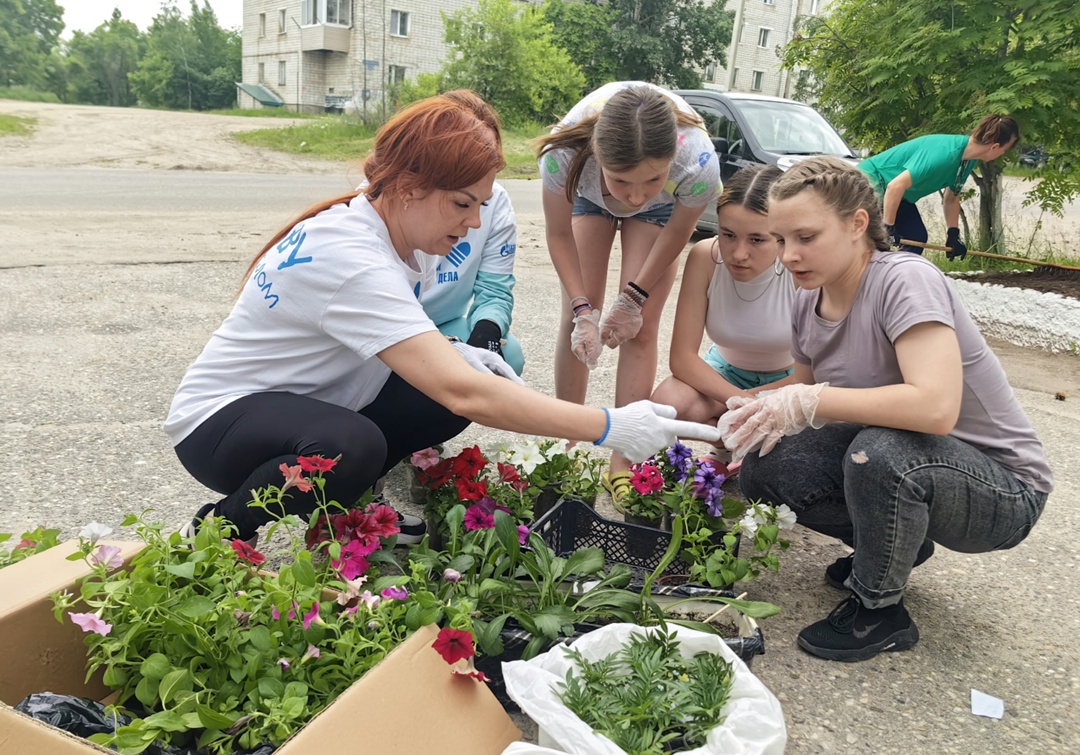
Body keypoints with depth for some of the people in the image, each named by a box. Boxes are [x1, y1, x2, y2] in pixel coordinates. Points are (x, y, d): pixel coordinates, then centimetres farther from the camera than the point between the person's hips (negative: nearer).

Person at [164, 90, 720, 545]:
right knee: (352, 448, -38)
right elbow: (463, 393, -40)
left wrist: (454, 354, -10)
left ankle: (352, 501, 8)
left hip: (317, 405, 8)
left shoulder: (407, 236, -5)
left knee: (463, 386, -10)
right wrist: (609, 428, -37)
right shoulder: (351, 258, -33)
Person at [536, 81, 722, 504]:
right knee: (576, 318, -3)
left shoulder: (698, 161, -42)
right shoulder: (565, 151, -42)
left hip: (663, 207, -1)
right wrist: (583, 308, -26)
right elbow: (559, 234, -20)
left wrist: (634, 298, -11)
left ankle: (623, 462, 0)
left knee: (640, 327, -7)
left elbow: (678, 232, -18)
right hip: (588, 196, 1)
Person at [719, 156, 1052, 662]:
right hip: (891, 462, 7)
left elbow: (935, 407, -38)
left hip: (1004, 490, -7)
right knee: (764, 467, -12)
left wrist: (808, 401, -31)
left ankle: (879, 610, -9)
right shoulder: (808, 303, -2)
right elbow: (808, 389, 9)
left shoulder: (905, 280, -24)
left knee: (881, 451, -37)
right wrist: (762, 413, -11)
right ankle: (897, 545, 13)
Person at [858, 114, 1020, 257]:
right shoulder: (944, 153, -33)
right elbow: (895, 186, -36)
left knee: (917, 237, 4)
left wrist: (953, 234, 7)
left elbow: (951, 197, 12)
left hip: (892, 193, 10)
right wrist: (889, 228, -28)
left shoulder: (969, 159, -3)